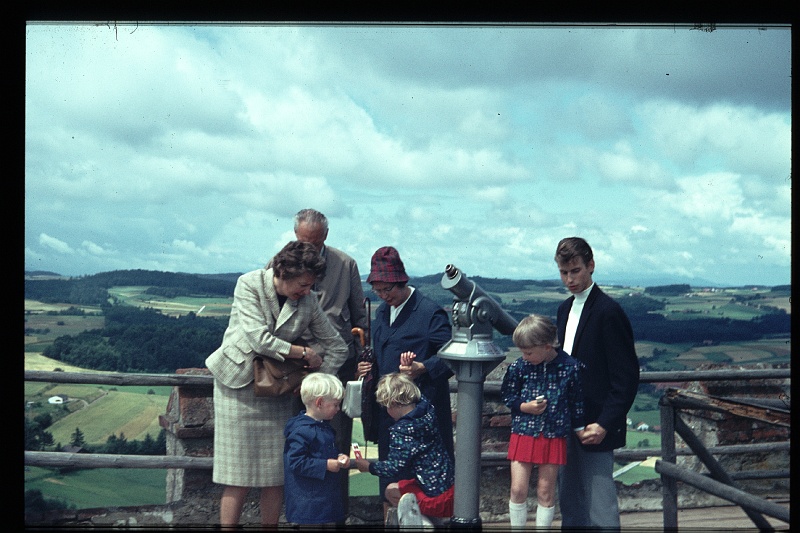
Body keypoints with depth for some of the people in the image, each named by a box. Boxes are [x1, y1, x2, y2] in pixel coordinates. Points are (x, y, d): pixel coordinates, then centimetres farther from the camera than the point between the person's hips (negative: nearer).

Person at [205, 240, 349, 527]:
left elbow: (338, 347, 6)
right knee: (238, 475, -3)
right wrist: (305, 353, -14)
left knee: (276, 473, 4)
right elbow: (260, 339, -22)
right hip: (239, 385, -3)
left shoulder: (308, 301, -4)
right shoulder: (249, 284, -13)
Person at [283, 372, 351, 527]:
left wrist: (339, 459, 5)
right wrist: (325, 465, -24)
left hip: (328, 495, 10)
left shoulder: (325, 427, 12)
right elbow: (296, 462, -24)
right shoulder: (301, 431, -19)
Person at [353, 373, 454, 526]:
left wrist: (369, 466, 0)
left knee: (390, 491, 17)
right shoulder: (427, 411, 1)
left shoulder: (400, 430, -19)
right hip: (451, 486, 8)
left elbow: (394, 467, -17)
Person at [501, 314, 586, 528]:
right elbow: (507, 394, 6)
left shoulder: (570, 367, -8)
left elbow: (577, 400, 3)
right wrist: (524, 406, -11)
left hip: (554, 436, -1)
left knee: (546, 491, 8)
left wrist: (579, 428, 8)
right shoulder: (519, 367, -6)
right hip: (523, 432, 1)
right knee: (518, 489, 0)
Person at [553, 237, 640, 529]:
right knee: (569, 503, 15)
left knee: (600, 507, -4)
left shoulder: (608, 312, -13)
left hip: (594, 427, -8)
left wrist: (605, 425, -19)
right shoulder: (565, 309, 13)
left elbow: (627, 377, -15)